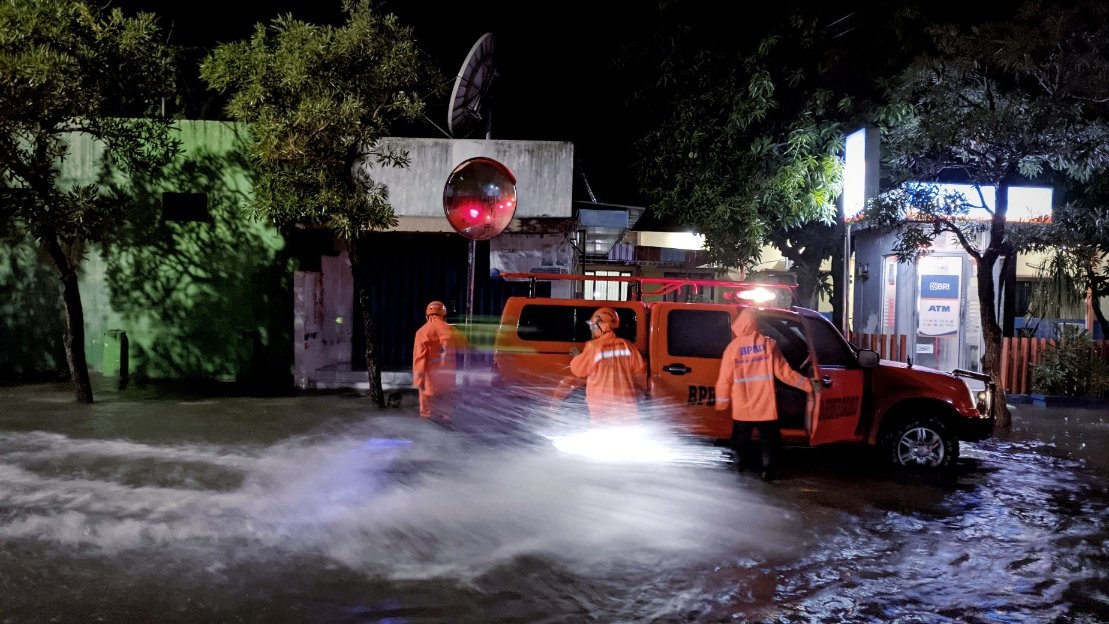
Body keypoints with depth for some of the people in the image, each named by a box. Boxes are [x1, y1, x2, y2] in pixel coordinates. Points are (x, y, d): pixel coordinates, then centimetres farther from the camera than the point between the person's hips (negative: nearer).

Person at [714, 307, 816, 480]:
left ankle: (739, 468, 18)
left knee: (741, 440, 14)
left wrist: (721, 402, 9)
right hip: (766, 407, 0)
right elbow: (784, 372, -4)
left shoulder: (733, 347, -5)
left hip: (742, 408, 0)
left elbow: (725, 378, -3)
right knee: (768, 439, 11)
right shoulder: (769, 344, -4)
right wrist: (808, 385, 6)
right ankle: (768, 470, 5)